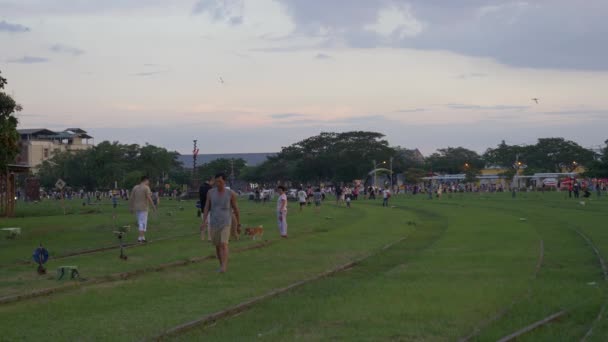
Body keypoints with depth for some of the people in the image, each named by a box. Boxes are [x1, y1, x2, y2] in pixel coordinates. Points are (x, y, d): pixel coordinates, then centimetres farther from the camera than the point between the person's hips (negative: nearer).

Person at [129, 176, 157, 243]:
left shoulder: (135, 187, 9)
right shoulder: (146, 188, -9)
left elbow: (131, 198, 9)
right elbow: (149, 198, -17)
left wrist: (131, 208, 15)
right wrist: (153, 207, -11)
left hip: (136, 208, 6)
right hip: (143, 208, -6)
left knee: (140, 223, 14)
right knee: (143, 223, -3)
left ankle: (143, 237, 16)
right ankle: (140, 238, -9)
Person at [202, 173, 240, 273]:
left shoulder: (231, 193, -7)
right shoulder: (210, 192, -2)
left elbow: (235, 208, 4)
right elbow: (206, 208, -2)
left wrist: (239, 223, 12)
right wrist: (204, 221, -19)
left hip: (226, 224, -3)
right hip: (214, 224, 3)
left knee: (224, 245, -18)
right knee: (217, 246, 12)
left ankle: (223, 268, -21)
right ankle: (223, 265, 31)